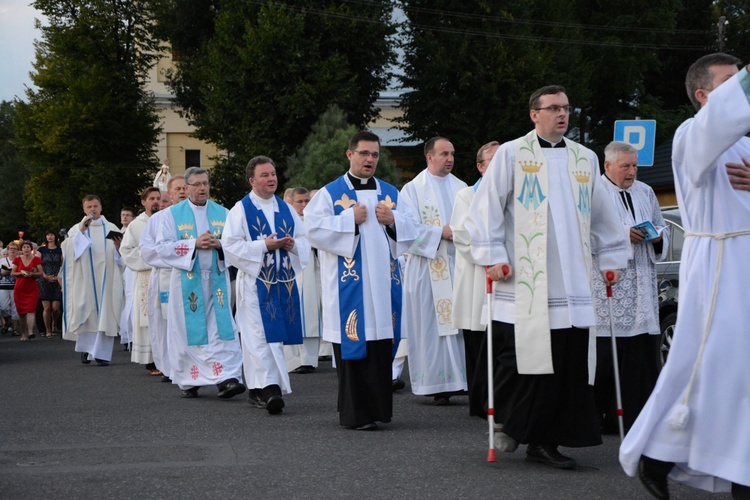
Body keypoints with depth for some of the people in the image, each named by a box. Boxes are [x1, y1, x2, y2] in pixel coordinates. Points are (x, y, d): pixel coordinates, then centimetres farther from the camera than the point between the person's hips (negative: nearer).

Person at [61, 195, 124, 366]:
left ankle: (101, 353, -4)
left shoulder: (111, 228, 11)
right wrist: (81, 231, -12)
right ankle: (86, 348, 12)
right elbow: (68, 249, -6)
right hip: (85, 279, 0)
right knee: (85, 311, -4)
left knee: (105, 313, -5)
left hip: (106, 278, 0)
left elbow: (122, 255, 7)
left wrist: (118, 246, -14)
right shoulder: (76, 229, 10)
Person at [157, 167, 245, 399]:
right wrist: (194, 244, -15)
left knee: (222, 327, -9)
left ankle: (227, 378, -15)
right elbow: (163, 247, -5)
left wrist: (219, 244, -12)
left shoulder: (222, 213, 11)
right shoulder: (173, 214, 4)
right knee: (189, 329, 0)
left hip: (217, 279, 2)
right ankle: (188, 381, 12)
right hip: (187, 281, -2)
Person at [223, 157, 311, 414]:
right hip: (256, 281, -5)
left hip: (284, 281, 5)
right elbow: (230, 245, -9)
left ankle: (258, 388, 16)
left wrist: (292, 244, -7)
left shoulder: (286, 208, 14)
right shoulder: (241, 209, -2)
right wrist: (264, 245, -16)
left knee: (275, 334, 7)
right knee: (261, 335, -12)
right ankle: (269, 388, -18)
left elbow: (305, 239, 16)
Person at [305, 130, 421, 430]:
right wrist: (351, 219, -12)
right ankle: (355, 413, -1)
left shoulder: (390, 193, 16)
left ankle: (379, 408, 13)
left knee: (382, 343, 4)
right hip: (348, 283, -4)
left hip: (383, 281, 4)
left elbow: (411, 230, 15)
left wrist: (392, 220, -4)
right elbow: (314, 228, -8)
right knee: (353, 344, -6)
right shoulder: (330, 193, 3)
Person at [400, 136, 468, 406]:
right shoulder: (413, 189, 2)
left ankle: (463, 378, 1)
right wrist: (441, 232, -15)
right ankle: (439, 385, -2)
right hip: (428, 267, -4)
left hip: (459, 263, 4)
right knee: (433, 324, -5)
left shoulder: (461, 188, 16)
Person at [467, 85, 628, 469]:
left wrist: (611, 257, 21)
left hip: (571, 286, 4)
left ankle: (545, 441, 7)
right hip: (524, 283, -4)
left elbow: (602, 216, 24)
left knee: (568, 364, 0)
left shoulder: (585, 159, 17)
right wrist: (492, 256, -7)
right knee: (520, 357, -5)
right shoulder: (511, 154, 3)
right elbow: (485, 208, -1)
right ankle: (506, 423, 14)